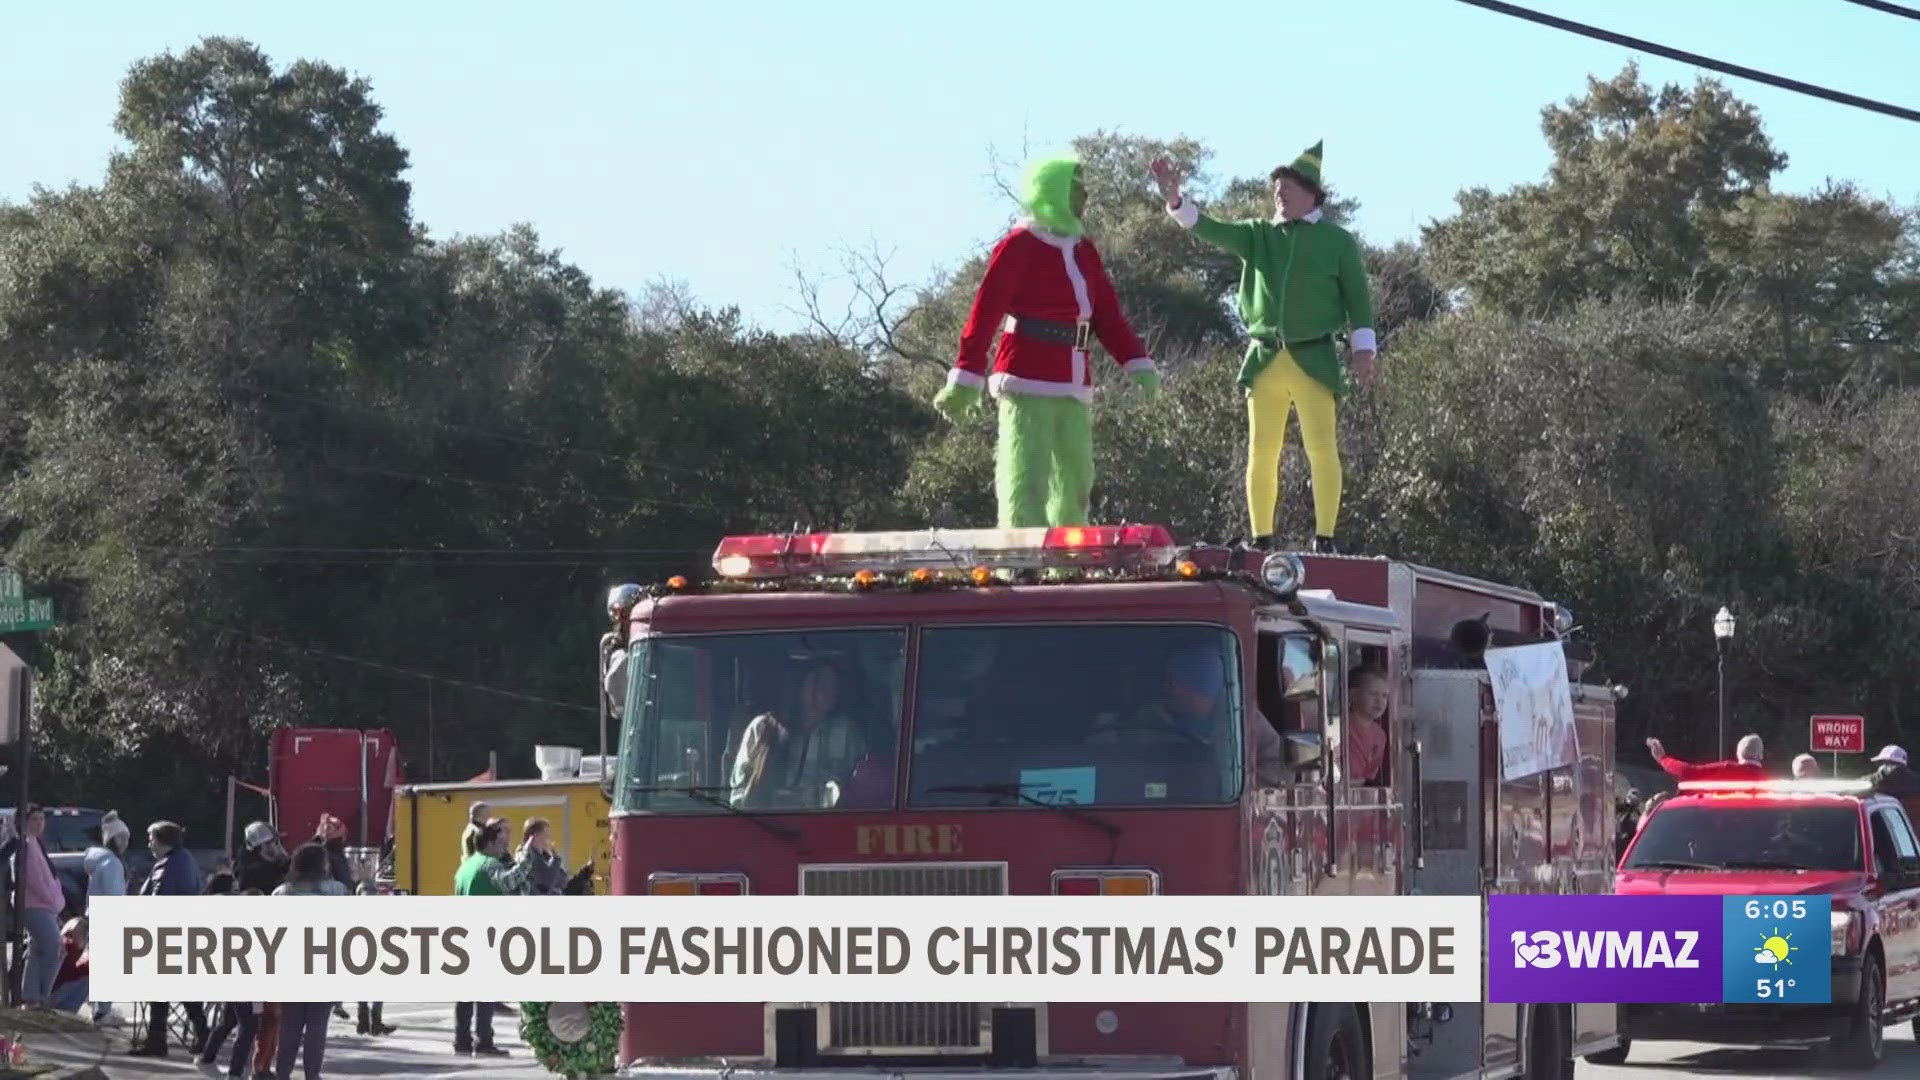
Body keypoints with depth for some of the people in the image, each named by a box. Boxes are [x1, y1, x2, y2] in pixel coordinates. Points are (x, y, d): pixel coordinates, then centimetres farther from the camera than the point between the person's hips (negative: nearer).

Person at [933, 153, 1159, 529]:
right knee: (1025, 484, -11)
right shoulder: (1019, 246, -8)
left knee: (1075, 483, 11)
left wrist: (1137, 363, 0)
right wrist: (966, 378, -16)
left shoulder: (1083, 251, 15)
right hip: (1028, 384, -8)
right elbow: (985, 313, -12)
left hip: (1073, 386, 8)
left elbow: (1108, 315, 13)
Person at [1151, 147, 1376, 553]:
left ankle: (1325, 539, -6)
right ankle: (1261, 539, 5)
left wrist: (1363, 349, -1)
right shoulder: (1258, 237, 14)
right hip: (1265, 358, 3)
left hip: (1314, 360, -3)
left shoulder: (1338, 242, 7)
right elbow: (1208, 229, 2)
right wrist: (1175, 199, -15)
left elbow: (1357, 298, 8)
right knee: (1262, 451, 2)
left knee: (1322, 448, -8)